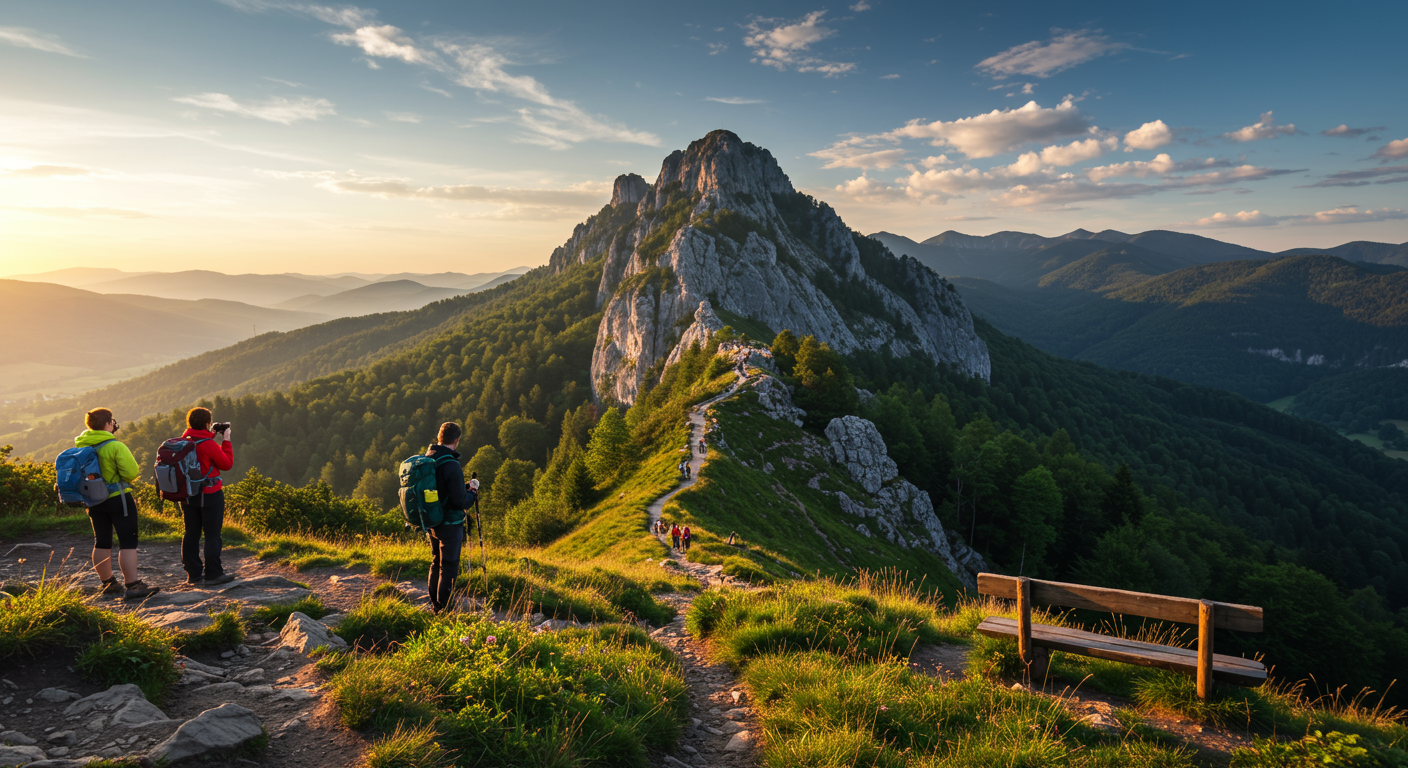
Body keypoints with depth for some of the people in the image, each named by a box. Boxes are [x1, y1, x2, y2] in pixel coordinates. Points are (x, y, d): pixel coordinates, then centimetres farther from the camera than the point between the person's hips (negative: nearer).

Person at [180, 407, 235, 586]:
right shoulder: (209, 444, -18)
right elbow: (227, 464, -8)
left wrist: (213, 437, 16)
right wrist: (226, 441, -2)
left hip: (188, 495, 7)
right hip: (210, 495, -7)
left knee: (191, 533, 11)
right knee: (212, 534, 1)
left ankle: (193, 574, 17)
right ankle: (213, 574, 5)